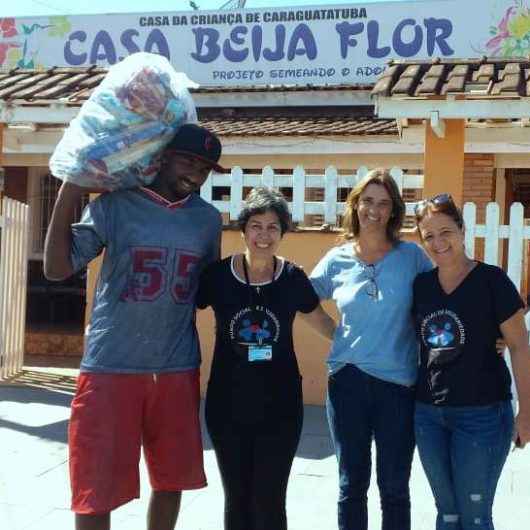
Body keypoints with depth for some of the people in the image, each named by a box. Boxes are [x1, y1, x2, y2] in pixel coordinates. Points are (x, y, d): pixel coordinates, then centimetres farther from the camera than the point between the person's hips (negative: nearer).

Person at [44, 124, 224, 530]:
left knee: (171, 479, 15)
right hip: (111, 368, -3)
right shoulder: (115, 205, -4)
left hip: (177, 370, 4)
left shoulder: (209, 219, 7)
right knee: (96, 486, 2)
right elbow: (57, 268, -8)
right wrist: (70, 190, -11)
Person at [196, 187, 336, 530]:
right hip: (227, 405, 1)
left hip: (280, 407, 0)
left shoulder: (293, 278, -3)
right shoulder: (217, 275, -6)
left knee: (269, 502, 1)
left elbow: (321, 320, 14)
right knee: (237, 500, 12)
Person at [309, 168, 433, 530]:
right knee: (352, 485, 13)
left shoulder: (412, 256, -2)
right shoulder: (337, 260, 2)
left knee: (394, 487, 10)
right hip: (348, 381, 1)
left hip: (398, 383, -1)